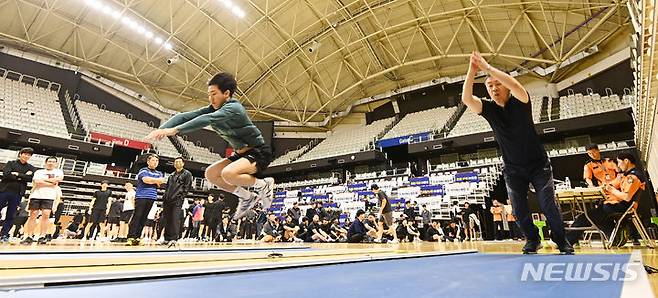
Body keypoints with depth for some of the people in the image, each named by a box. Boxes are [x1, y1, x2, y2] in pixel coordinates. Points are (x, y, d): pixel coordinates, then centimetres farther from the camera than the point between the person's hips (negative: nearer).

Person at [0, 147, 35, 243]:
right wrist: (23, 177, -11)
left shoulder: (31, 168, 10)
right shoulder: (11, 163, 7)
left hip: (17, 194, 1)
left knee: (11, 216, 2)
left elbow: (30, 178, -7)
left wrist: (17, 174, -10)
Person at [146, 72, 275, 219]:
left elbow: (207, 119, -37)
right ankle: (247, 198, 13)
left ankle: (263, 185, -6)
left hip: (259, 153, -9)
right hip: (241, 153, 9)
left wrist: (175, 130, -41)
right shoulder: (213, 109, 3)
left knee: (228, 173, -32)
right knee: (210, 174, 5)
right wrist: (161, 129, -20)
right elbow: (185, 116, -6)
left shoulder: (233, 108, -21)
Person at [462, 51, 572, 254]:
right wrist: (472, 71, -32)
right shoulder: (489, 109, -5)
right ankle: (532, 240, 26)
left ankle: (561, 241, 21)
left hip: (538, 164, -2)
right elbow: (466, 99, -22)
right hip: (512, 169, 3)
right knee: (519, 210, 4)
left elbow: (516, 86, -34)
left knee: (548, 205, -1)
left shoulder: (520, 103, -12)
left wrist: (487, 67, -36)